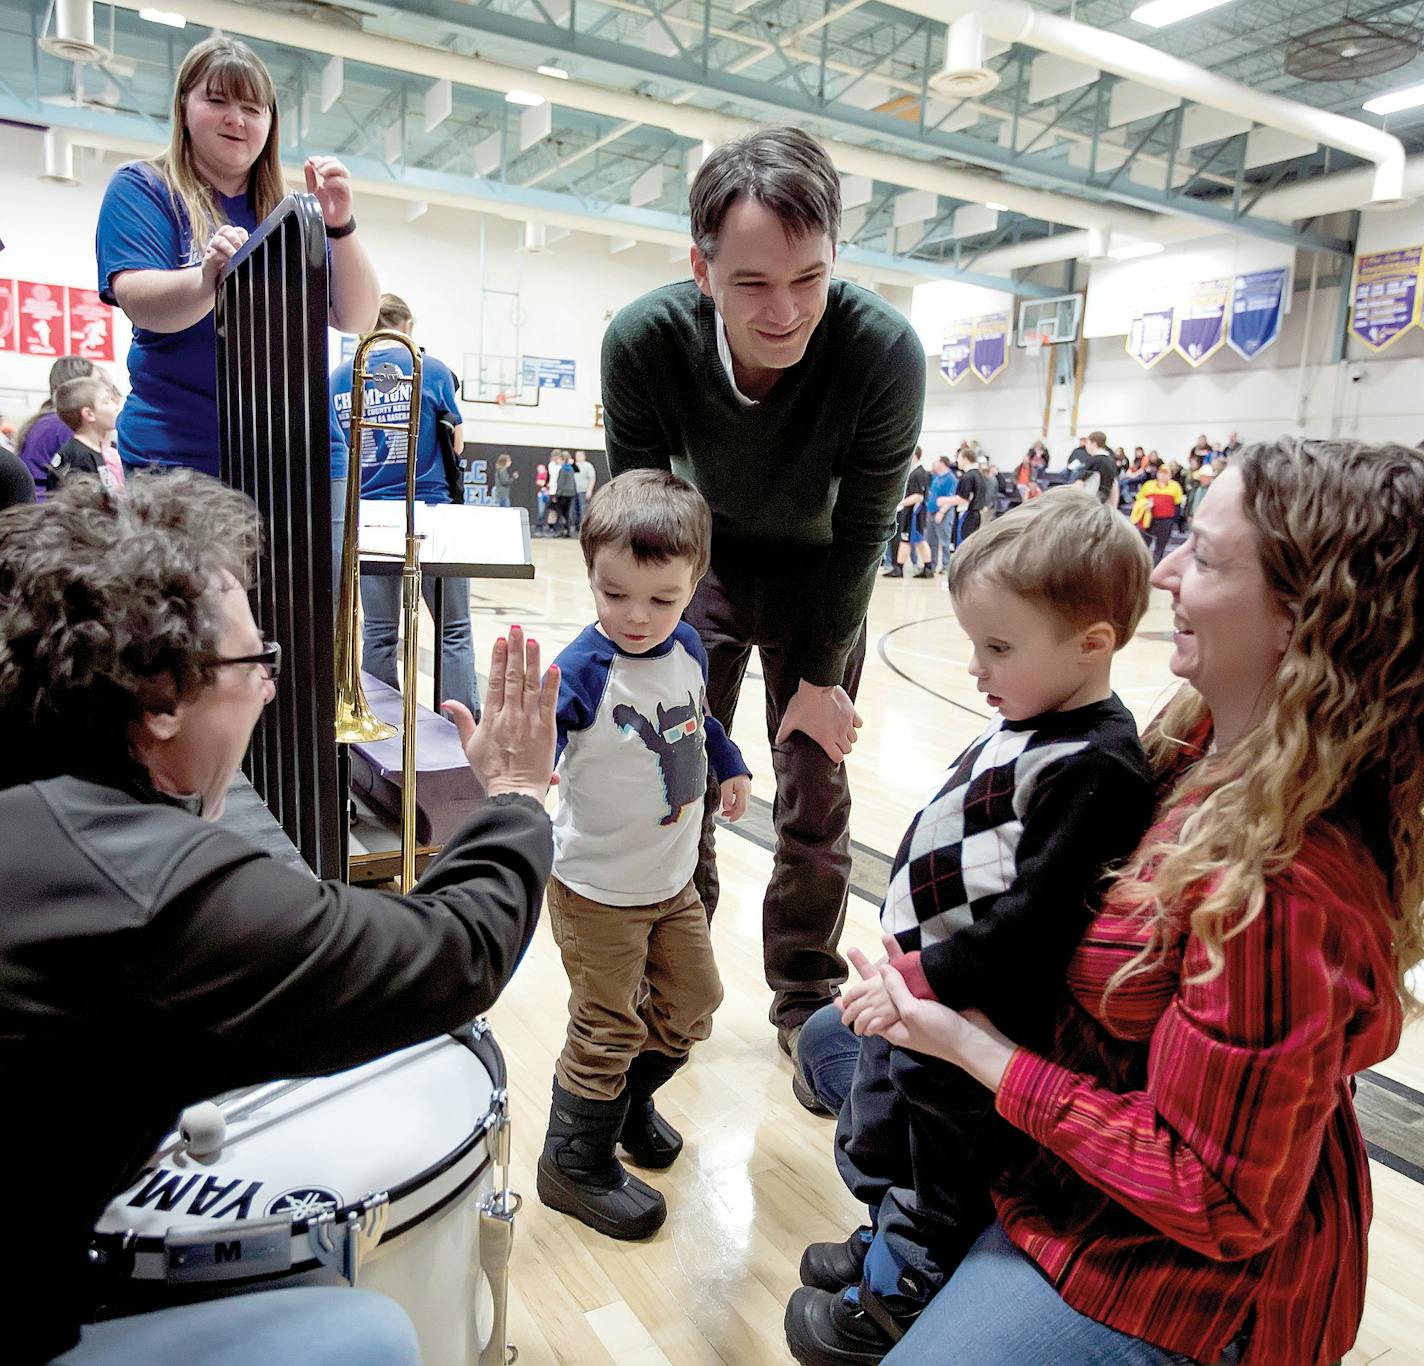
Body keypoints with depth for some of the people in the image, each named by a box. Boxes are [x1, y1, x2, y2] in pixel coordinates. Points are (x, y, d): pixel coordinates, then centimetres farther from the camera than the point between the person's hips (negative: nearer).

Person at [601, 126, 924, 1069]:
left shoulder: (887, 353, -31)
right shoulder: (643, 342, -28)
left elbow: (859, 534, -19)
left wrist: (819, 675, -12)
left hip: (818, 575, -1)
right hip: (707, 559, 1)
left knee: (817, 795, 3)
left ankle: (805, 997, 24)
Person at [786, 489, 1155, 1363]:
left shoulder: (1095, 770, -27)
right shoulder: (1029, 726, 2)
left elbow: (1031, 921, -30)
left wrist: (923, 980, -25)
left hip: (973, 1027, -9)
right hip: (919, 993, 9)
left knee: (933, 1177, 15)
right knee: (878, 1129, 29)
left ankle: (898, 1296, 40)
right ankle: (889, 1239, 54)